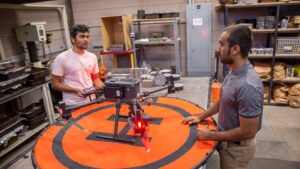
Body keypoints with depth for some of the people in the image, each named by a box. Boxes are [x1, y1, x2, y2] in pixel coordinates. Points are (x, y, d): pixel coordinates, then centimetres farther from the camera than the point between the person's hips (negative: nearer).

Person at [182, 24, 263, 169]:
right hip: (227, 141, 8)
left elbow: (247, 132, -28)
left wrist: (211, 136, -18)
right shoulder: (234, 73, -3)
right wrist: (200, 116, 8)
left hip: (237, 148, -8)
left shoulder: (248, 86, -33)